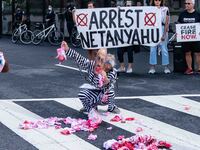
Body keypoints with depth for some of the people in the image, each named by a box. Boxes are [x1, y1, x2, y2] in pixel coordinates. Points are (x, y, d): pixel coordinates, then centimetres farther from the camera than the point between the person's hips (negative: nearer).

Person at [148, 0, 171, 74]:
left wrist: (164, 34, -8)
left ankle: (166, 67, 4)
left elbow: (167, 23, 0)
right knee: (152, 49, 0)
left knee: (164, 49, -2)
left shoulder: (165, 9, 4)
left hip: (162, 29, -1)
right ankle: (152, 67, 5)